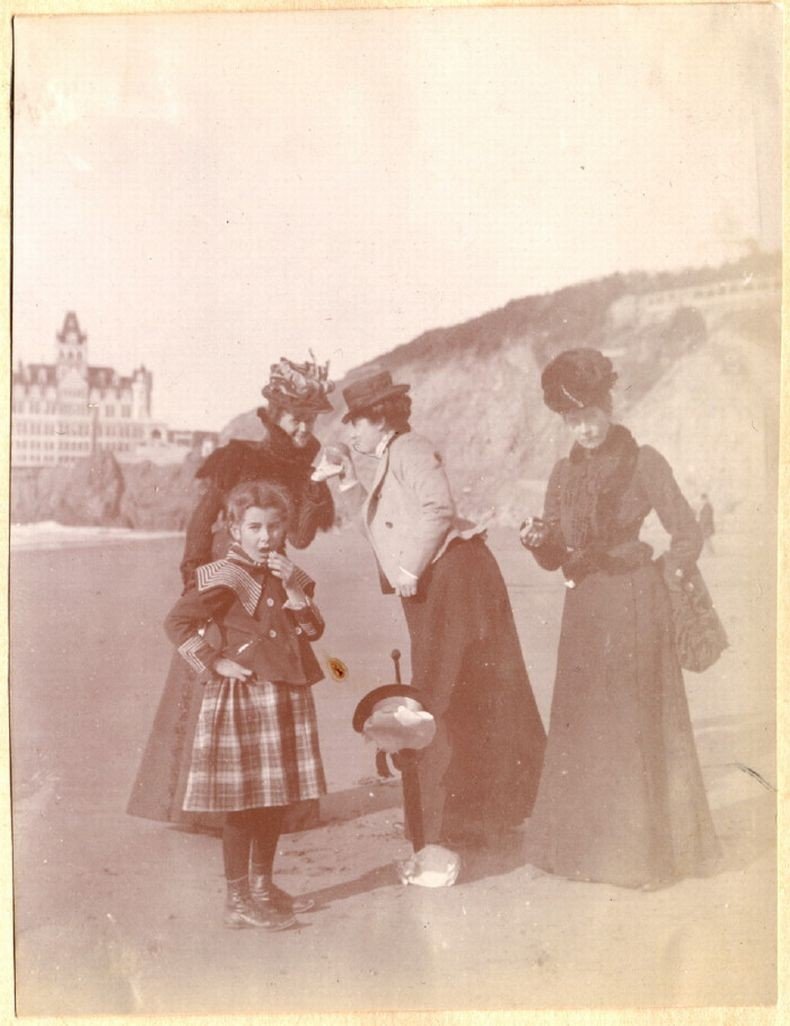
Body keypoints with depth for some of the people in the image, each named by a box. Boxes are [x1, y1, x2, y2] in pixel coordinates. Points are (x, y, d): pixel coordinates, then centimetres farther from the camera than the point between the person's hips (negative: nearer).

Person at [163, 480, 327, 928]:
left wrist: (293, 589, -10)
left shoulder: (290, 574, 11)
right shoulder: (226, 577, -11)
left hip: (288, 695, 7)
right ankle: (238, 899, 10)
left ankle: (263, 886, 29)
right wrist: (215, 663, -15)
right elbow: (178, 622, -15)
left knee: (277, 798, 15)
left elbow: (314, 630, 3)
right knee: (243, 799, -1)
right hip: (243, 695, -7)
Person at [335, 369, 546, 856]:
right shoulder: (389, 460, 22)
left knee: (447, 692, -6)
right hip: (434, 585, 10)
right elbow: (384, 529, 17)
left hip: (451, 576, -10)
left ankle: (450, 820, 1)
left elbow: (438, 507, -24)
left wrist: (410, 568, -19)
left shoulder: (409, 450, -8)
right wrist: (352, 483, 14)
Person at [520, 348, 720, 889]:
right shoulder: (565, 473, 10)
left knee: (635, 724, -1)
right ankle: (587, 841, 20)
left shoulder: (644, 463, -6)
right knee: (582, 726, 8)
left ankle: (643, 848, 11)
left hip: (635, 606, -5)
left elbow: (688, 535, -4)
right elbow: (556, 557, 10)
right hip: (584, 609, 5)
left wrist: (663, 581, -4)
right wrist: (539, 540, -9)